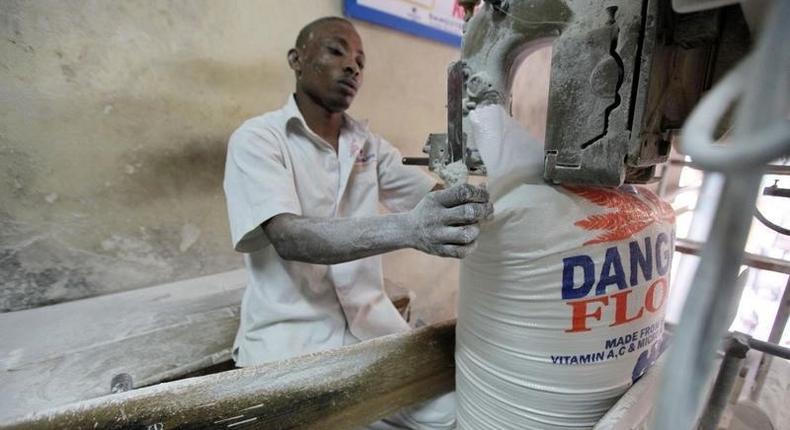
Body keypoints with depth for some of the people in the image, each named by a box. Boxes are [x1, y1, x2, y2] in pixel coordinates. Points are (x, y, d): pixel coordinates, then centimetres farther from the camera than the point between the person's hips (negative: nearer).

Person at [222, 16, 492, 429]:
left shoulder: (370, 144, 7)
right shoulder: (257, 137, -8)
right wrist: (405, 229, -38)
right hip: (290, 333, -3)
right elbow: (288, 236, -23)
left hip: (371, 320, 5)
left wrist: (483, 194, -20)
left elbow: (437, 195, 0)